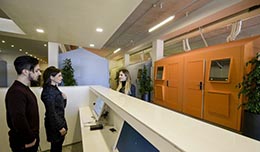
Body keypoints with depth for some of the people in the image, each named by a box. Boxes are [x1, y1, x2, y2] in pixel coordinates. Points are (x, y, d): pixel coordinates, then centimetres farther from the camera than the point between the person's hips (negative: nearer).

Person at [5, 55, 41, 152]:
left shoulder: (25, 88, 7)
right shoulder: (16, 92, -25)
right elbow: (19, 120, -33)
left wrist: (33, 136, 11)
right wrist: (29, 139, -20)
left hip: (31, 138, 9)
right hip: (23, 143, -8)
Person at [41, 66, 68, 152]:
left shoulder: (55, 88, 7)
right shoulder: (48, 91, -20)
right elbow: (51, 112, -21)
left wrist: (64, 99, -5)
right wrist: (60, 127, -18)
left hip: (60, 121, 8)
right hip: (55, 124, -8)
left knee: (59, 145, 20)